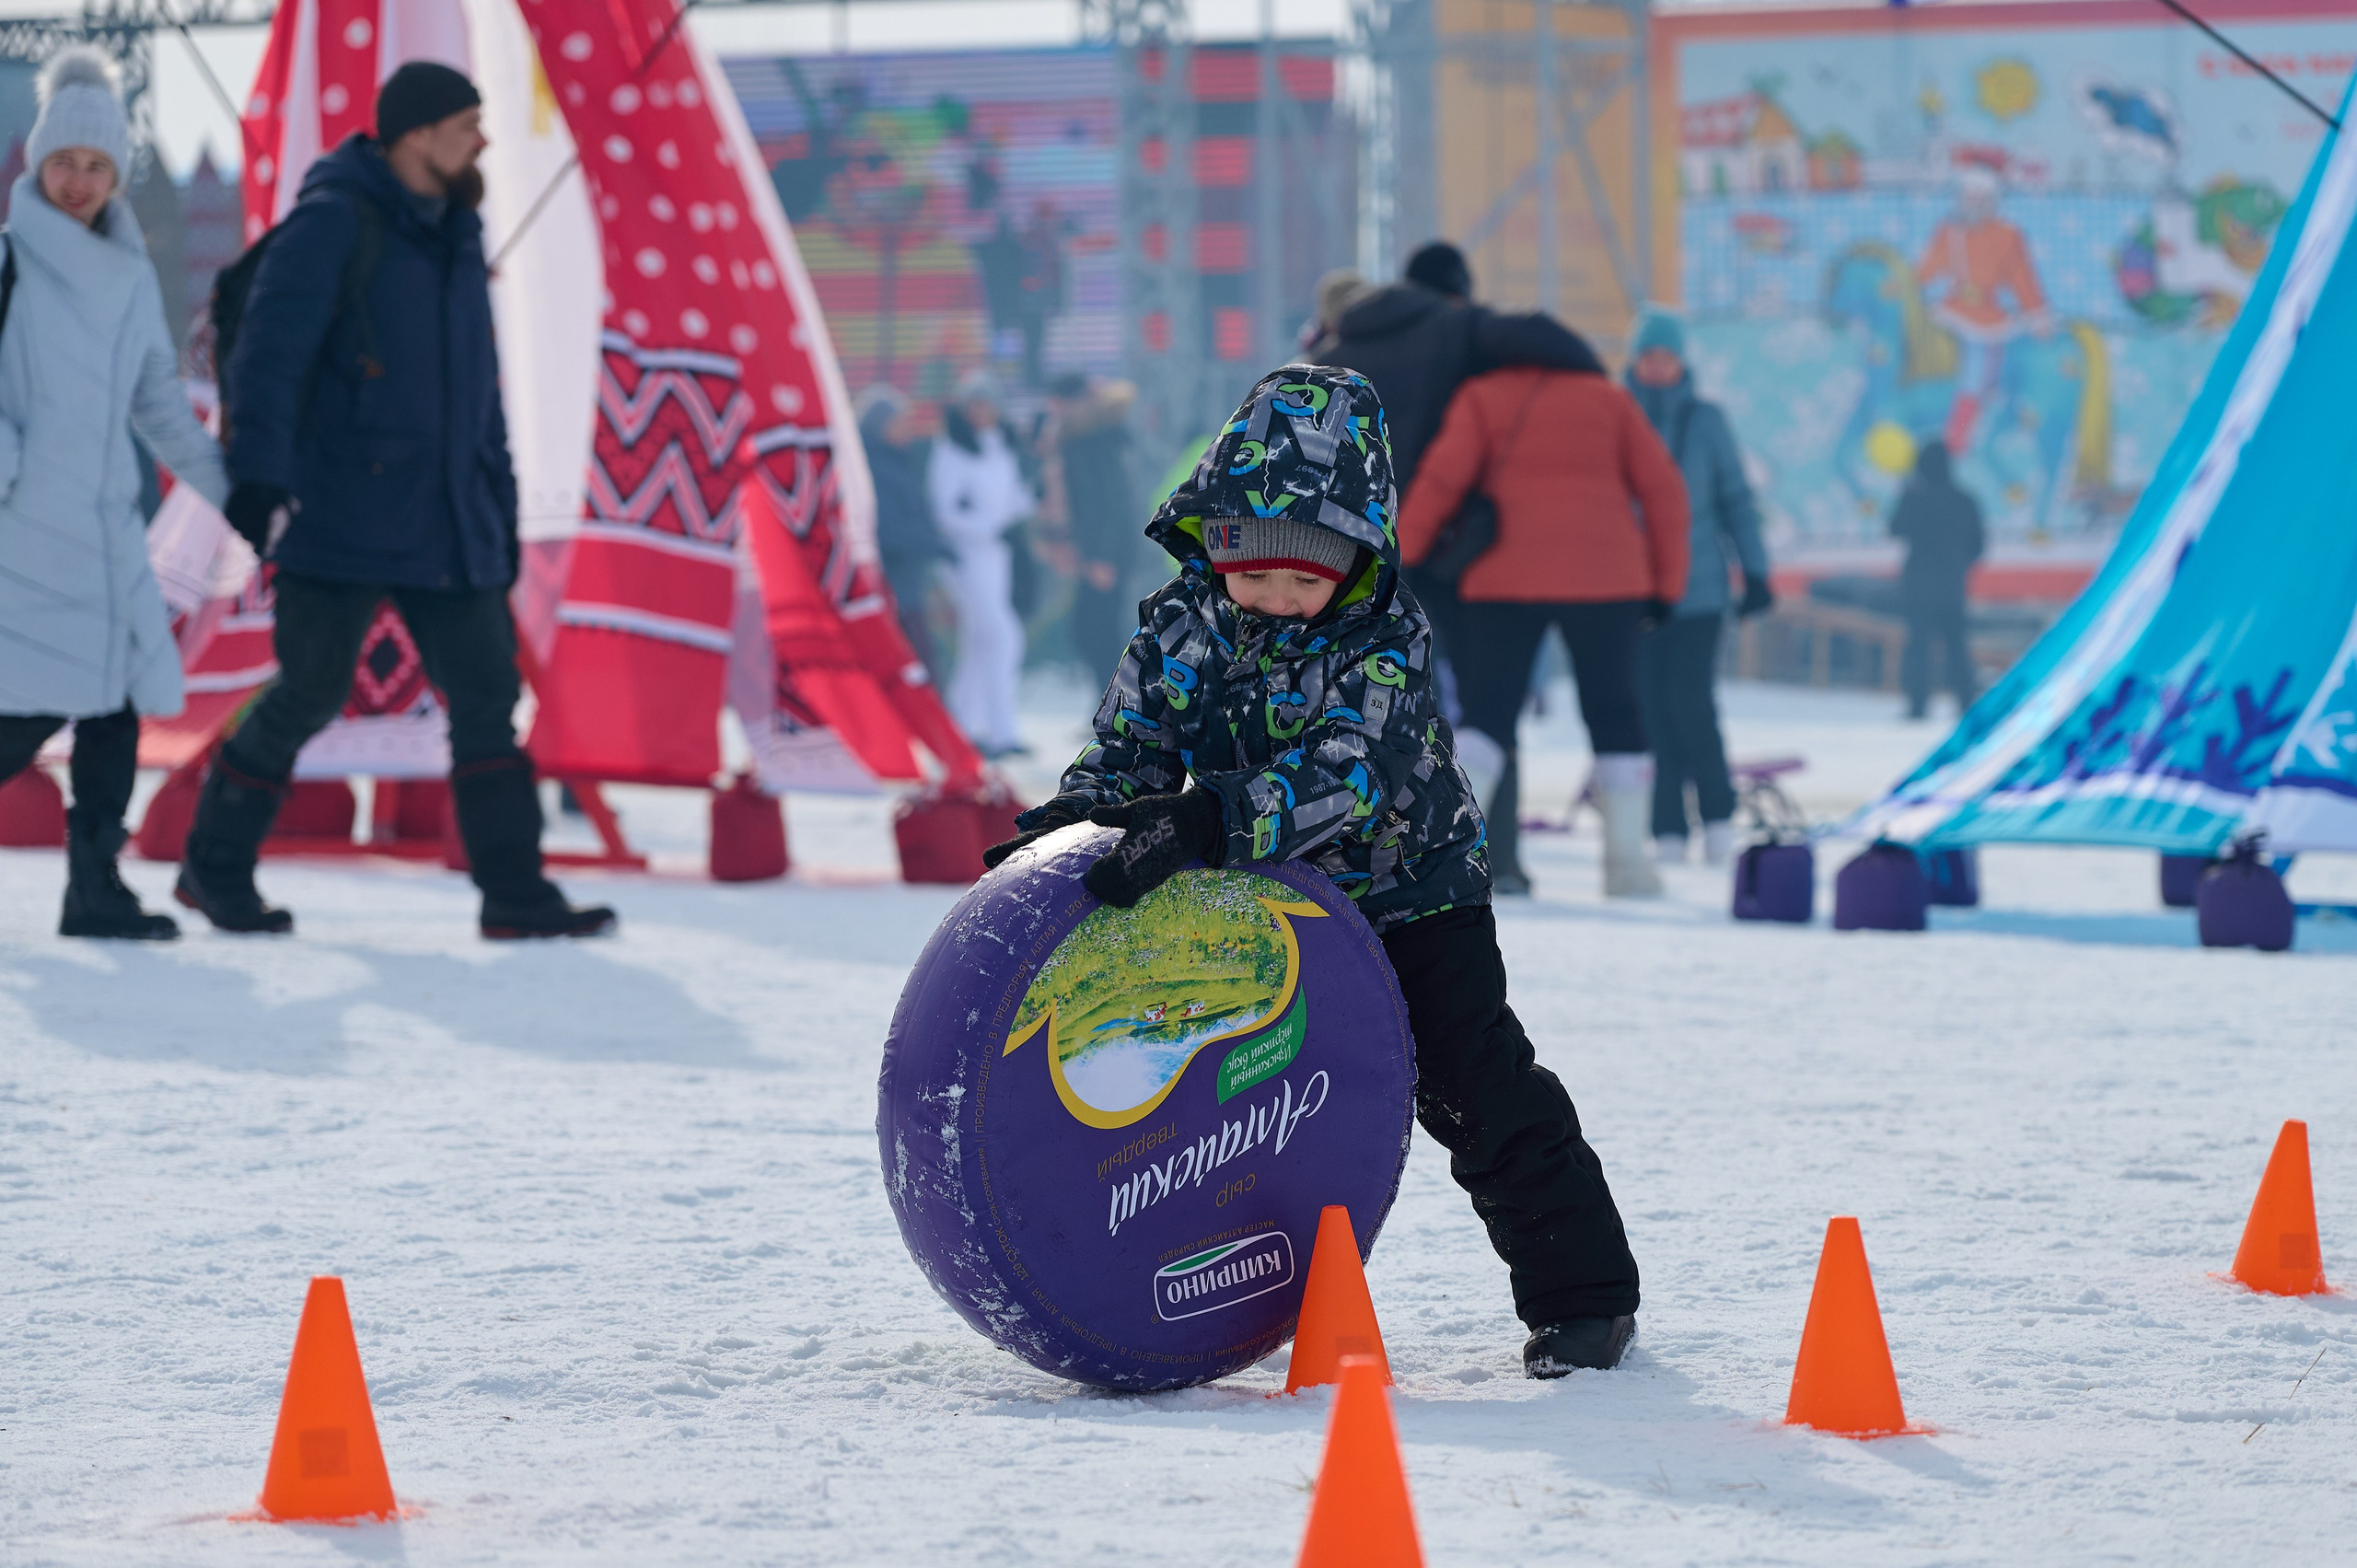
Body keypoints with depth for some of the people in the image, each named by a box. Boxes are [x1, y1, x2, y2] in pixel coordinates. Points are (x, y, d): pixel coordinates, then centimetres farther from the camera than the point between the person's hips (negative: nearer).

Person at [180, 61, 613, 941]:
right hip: (341, 522, -7)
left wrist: (500, 508, 21)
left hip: (444, 529, 7)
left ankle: (515, 893, 1)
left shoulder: (455, 241, 16)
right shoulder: (334, 225, -9)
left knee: (487, 694, 0)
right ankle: (215, 868, 14)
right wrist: (258, 474, -29)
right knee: (310, 693, -2)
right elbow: (269, 351, -18)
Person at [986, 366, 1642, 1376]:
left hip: (1409, 894, -4)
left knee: (1478, 1088, -9)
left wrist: (1208, 822, -51)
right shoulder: (1186, 627, -10)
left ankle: (1582, 1294, -1)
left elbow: (1338, 776, -38)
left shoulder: (1383, 640, -24)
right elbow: (1130, 753, -5)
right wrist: (1072, 819, -28)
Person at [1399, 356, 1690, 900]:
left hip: (1506, 577, -1)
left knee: (1488, 714, 2)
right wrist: (1666, 583, 12)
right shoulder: (1608, 398, 16)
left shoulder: (1482, 398, 10)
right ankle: (1627, 860, 8)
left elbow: (1441, 478, -4)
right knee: (1613, 715, 11)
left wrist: (1398, 561, -2)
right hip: (1606, 579, 1)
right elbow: (1662, 487, 8)